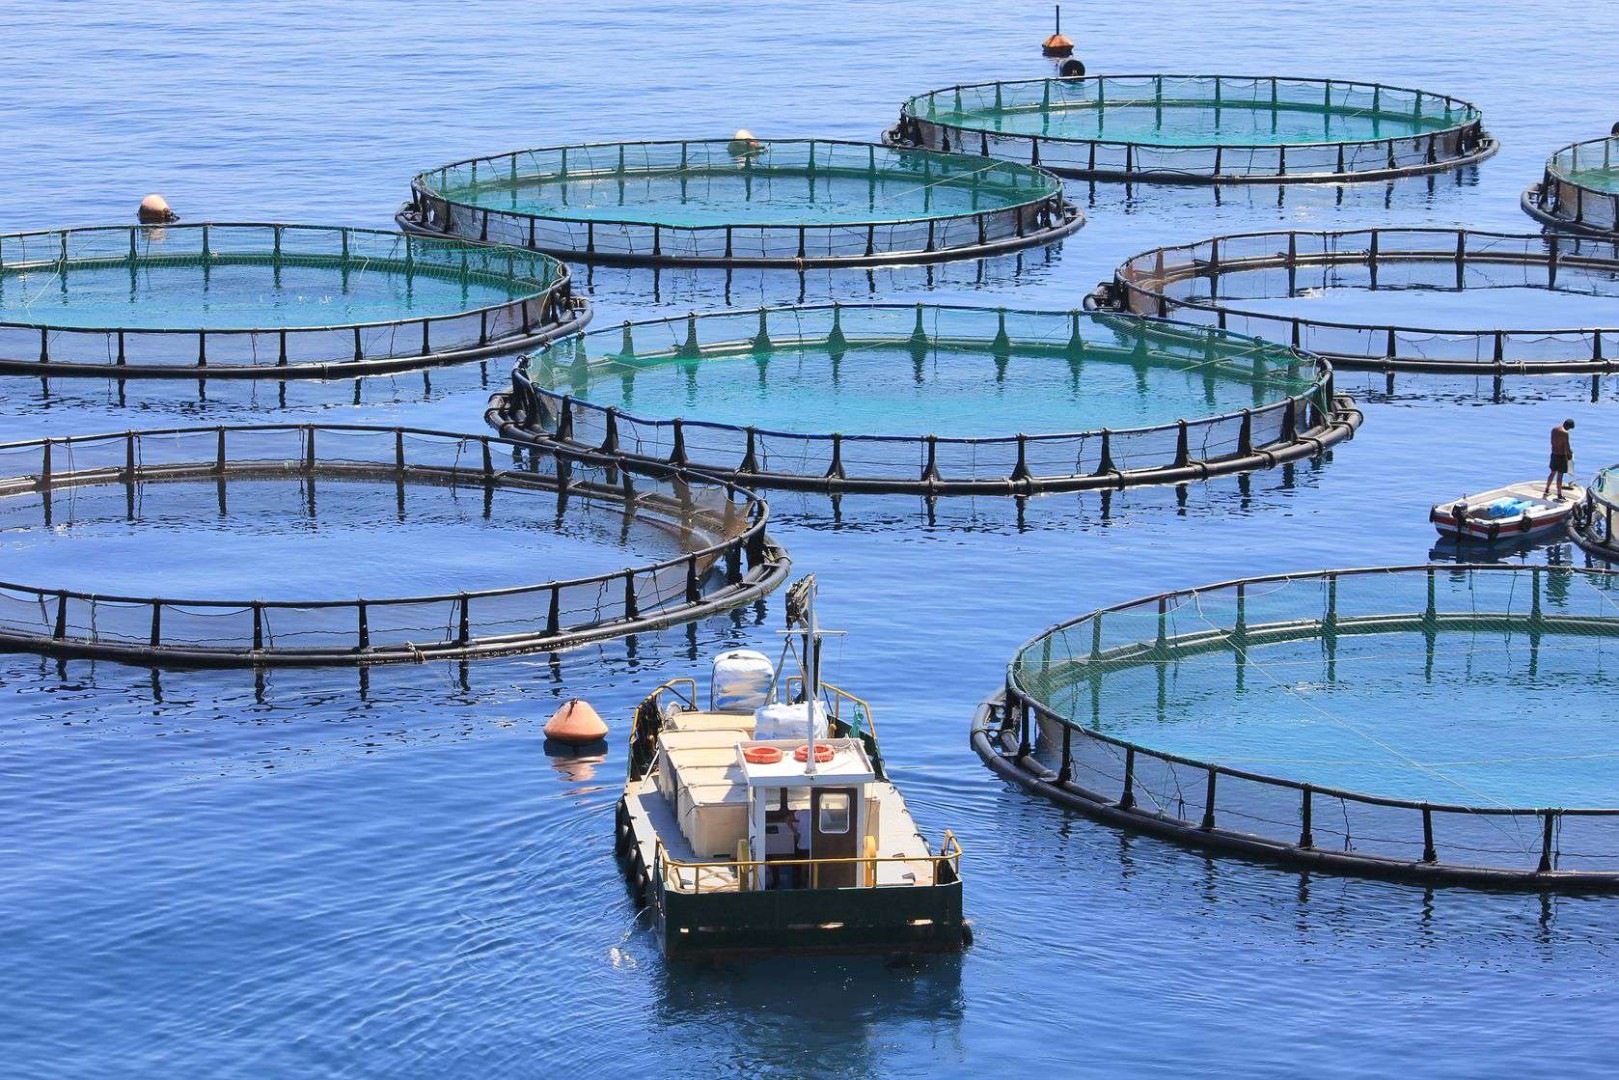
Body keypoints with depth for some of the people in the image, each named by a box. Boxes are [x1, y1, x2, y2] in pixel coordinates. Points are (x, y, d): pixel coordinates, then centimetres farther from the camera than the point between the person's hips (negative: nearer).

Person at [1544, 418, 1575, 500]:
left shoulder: (1554, 429, 4)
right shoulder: (1565, 433, -20)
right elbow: (1567, 447, -17)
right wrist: (1570, 454, 1)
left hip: (1554, 453, 7)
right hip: (1561, 455, -7)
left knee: (1553, 473, 23)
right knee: (1560, 475, 0)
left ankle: (1546, 491, 33)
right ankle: (1559, 495, 5)